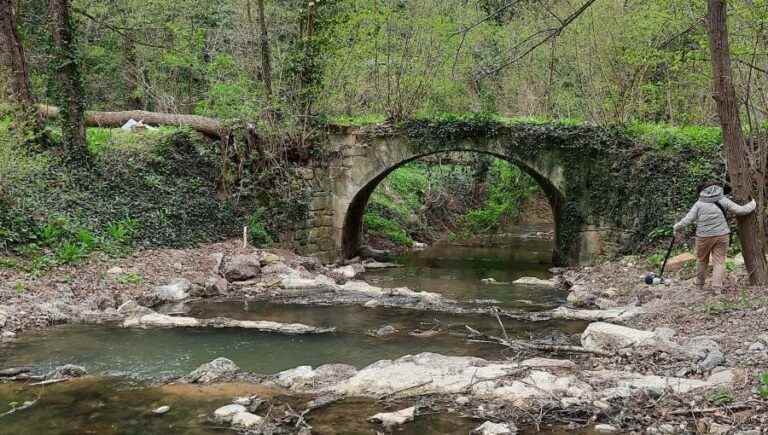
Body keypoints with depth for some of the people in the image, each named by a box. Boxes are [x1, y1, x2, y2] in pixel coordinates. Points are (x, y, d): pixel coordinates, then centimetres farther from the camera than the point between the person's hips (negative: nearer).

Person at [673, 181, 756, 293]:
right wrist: (752, 204, 20)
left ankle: (699, 284, 29)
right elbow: (740, 210, 1)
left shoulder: (699, 204, -4)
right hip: (722, 235, 1)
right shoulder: (723, 200, 0)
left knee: (702, 260, 17)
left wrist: (677, 228, 8)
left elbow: (687, 219, -7)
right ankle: (717, 288, -2)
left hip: (704, 236, -1)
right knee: (719, 261, 5)